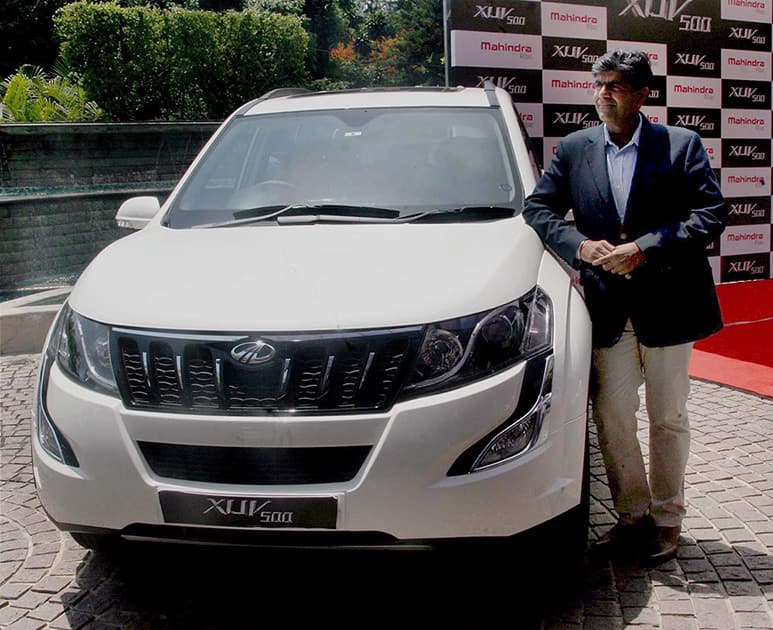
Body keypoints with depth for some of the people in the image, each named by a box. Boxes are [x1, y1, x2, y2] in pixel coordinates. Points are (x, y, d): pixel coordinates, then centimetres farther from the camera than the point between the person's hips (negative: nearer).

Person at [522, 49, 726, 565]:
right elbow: (538, 207, 7)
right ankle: (632, 515, 25)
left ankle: (666, 518, 26)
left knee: (669, 419, 10)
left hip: (667, 304, -2)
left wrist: (644, 248, -20)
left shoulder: (682, 145, -2)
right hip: (608, 307, 2)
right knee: (612, 419, 7)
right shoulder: (574, 149, 6)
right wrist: (579, 246, -11)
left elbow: (711, 216, -9)